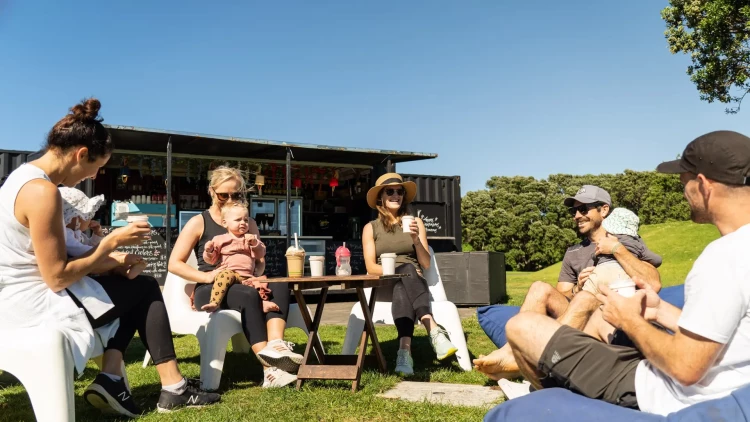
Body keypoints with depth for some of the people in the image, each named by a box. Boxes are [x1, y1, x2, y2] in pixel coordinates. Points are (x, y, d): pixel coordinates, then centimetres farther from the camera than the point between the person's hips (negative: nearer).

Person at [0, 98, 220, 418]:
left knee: (130, 287, 18)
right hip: (34, 304, -10)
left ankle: (111, 379, 7)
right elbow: (57, 278, -22)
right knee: (146, 289, 5)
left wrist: (107, 260, 3)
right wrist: (111, 242, -11)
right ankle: (173, 388, 12)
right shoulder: (42, 191, -23)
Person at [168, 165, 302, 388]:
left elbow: (260, 261, 15)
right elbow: (174, 264, -1)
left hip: (243, 287, 5)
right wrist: (206, 276, -17)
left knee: (279, 286, -27)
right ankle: (270, 369, -43)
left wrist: (255, 275, -10)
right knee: (249, 295, -37)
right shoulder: (199, 223, 5)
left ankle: (275, 345, -50)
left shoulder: (249, 224, 18)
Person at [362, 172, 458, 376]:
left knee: (402, 288, -38)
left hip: (413, 282, 1)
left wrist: (416, 240, -12)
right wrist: (396, 270, -18)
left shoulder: (415, 222, 13)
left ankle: (405, 350, -57)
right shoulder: (371, 228, 11)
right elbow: (371, 267, 1)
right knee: (406, 271, -38)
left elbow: (426, 264, 6)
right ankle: (434, 331, -54)